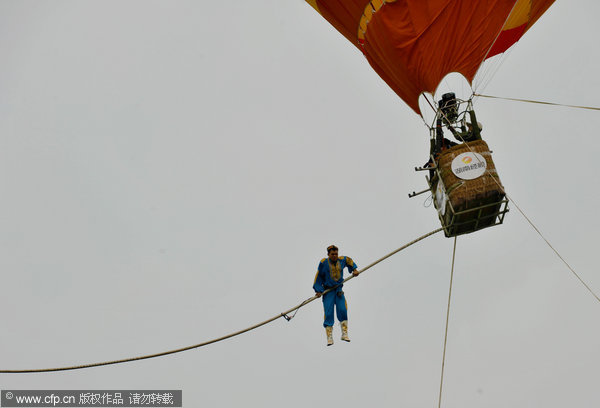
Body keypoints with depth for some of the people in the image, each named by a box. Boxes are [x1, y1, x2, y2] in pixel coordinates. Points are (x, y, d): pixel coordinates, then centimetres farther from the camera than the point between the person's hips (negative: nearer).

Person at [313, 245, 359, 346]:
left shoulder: (342, 260, 2)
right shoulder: (323, 262, -8)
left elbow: (349, 260, 26)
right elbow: (319, 277, -3)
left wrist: (354, 269, 16)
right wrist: (318, 290, -5)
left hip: (339, 290, 3)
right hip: (328, 291, -3)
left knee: (342, 310, -12)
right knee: (328, 314, -7)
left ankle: (344, 334, 0)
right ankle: (329, 338, -1)